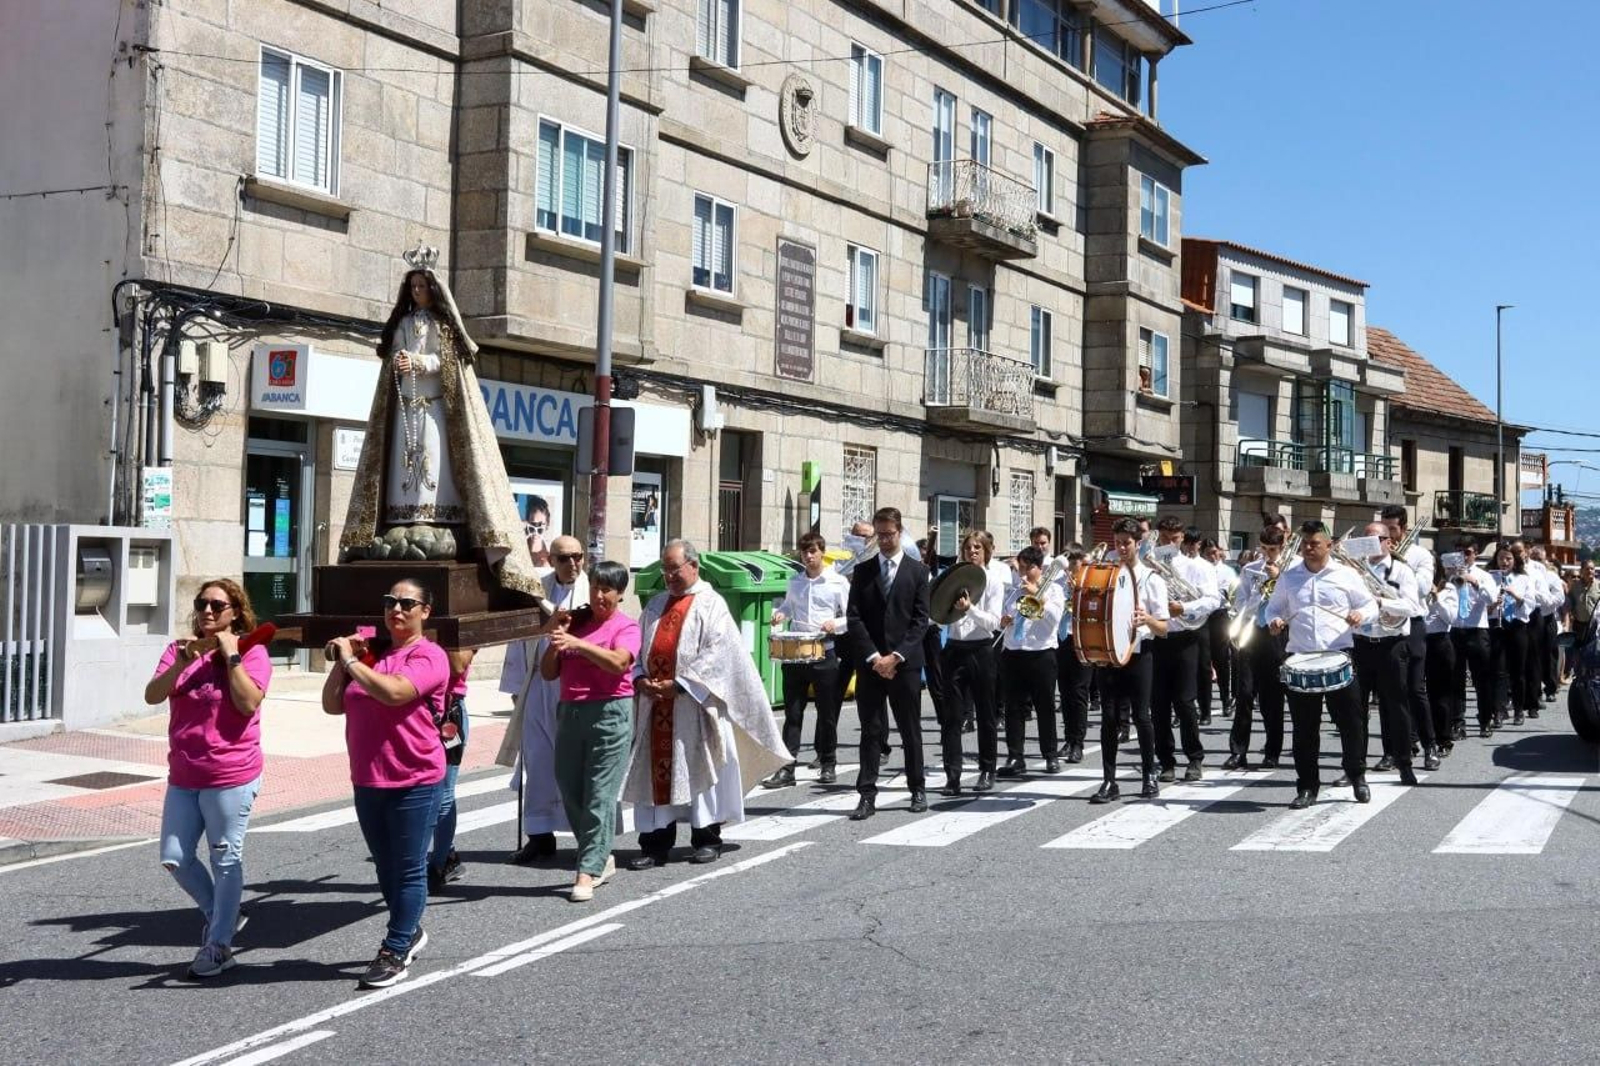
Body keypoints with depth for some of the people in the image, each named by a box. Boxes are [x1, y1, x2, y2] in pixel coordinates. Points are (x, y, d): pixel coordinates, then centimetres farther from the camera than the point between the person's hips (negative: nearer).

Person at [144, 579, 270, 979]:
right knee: (175, 859, 9)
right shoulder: (180, 649, 7)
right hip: (183, 777, 6)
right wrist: (183, 662, -19)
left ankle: (219, 945, 15)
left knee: (226, 861, 3)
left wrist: (231, 655, -17)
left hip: (231, 778, -6)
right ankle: (219, 914, 32)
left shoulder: (251, 652, -7)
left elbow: (248, 703, -20)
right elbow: (152, 696, -5)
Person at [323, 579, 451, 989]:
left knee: (408, 871, 1)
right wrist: (340, 661, -2)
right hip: (368, 781, 7)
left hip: (414, 783, -7)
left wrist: (351, 661, -19)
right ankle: (410, 932, 37)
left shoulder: (428, 656, -10)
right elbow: (333, 705, 10)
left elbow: (394, 692, -28)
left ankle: (395, 953, 8)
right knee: (386, 869, 19)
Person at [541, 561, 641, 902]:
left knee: (599, 796, -6)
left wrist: (576, 643, -30)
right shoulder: (575, 621, 13)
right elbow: (548, 673, 12)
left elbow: (619, 661, -22)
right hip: (570, 711, 6)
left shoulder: (625, 627, -1)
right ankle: (602, 858, 24)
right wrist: (557, 637, -3)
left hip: (609, 713, -6)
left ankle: (588, 872, -4)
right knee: (570, 793, 9)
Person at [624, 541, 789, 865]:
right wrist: (640, 679, -3)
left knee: (698, 771, 1)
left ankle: (707, 839, 12)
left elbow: (717, 653, -11)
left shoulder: (710, 604, -2)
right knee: (654, 772, 3)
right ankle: (655, 845, 8)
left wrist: (679, 684, -16)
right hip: (655, 705, 5)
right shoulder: (656, 604, 16)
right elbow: (638, 648, 17)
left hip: (693, 706, -5)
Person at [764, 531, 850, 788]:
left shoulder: (838, 583, -1)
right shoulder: (794, 582, 10)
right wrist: (780, 614, 5)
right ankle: (786, 769, 3)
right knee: (792, 712, 3)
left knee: (827, 712, 7)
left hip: (824, 654, -3)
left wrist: (836, 624, -18)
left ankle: (828, 765, 20)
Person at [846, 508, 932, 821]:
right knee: (870, 730, 1)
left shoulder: (918, 571, 4)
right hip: (869, 662, 1)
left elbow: (920, 619, -2)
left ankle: (918, 789, 19)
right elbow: (855, 618, 2)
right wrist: (873, 657, -9)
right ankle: (867, 796, 2)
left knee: (911, 730, 7)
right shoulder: (863, 571, 8)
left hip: (905, 662, -1)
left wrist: (896, 656, -11)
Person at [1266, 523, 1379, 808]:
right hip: (1300, 659, 2)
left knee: (1351, 719, 2)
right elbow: (1274, 607, 18)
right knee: (1304, 726, 4)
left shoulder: (1346, 575, 3)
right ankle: (1307, 786, 12)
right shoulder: (1288, 577, 9)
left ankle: (1357, 776, 22)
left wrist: (1361, 614, -14)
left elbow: (1371, 604, 8)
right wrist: (1274, 620, -4)